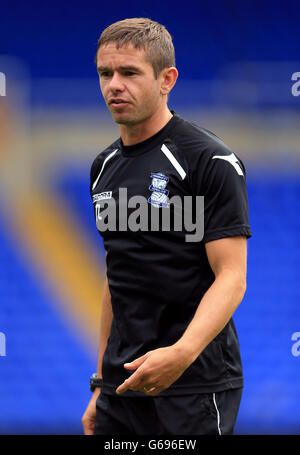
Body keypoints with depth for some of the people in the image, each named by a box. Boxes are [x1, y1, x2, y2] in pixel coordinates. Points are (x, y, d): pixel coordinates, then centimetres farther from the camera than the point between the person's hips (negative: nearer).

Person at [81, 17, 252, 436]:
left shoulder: (210, 161, -10)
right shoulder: (105, 167, 13)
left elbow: (231, 278, -15)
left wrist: (182, 353, -31)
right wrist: (102, 384, 16)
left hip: (194, 388, -7)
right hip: (123, 386, 7)